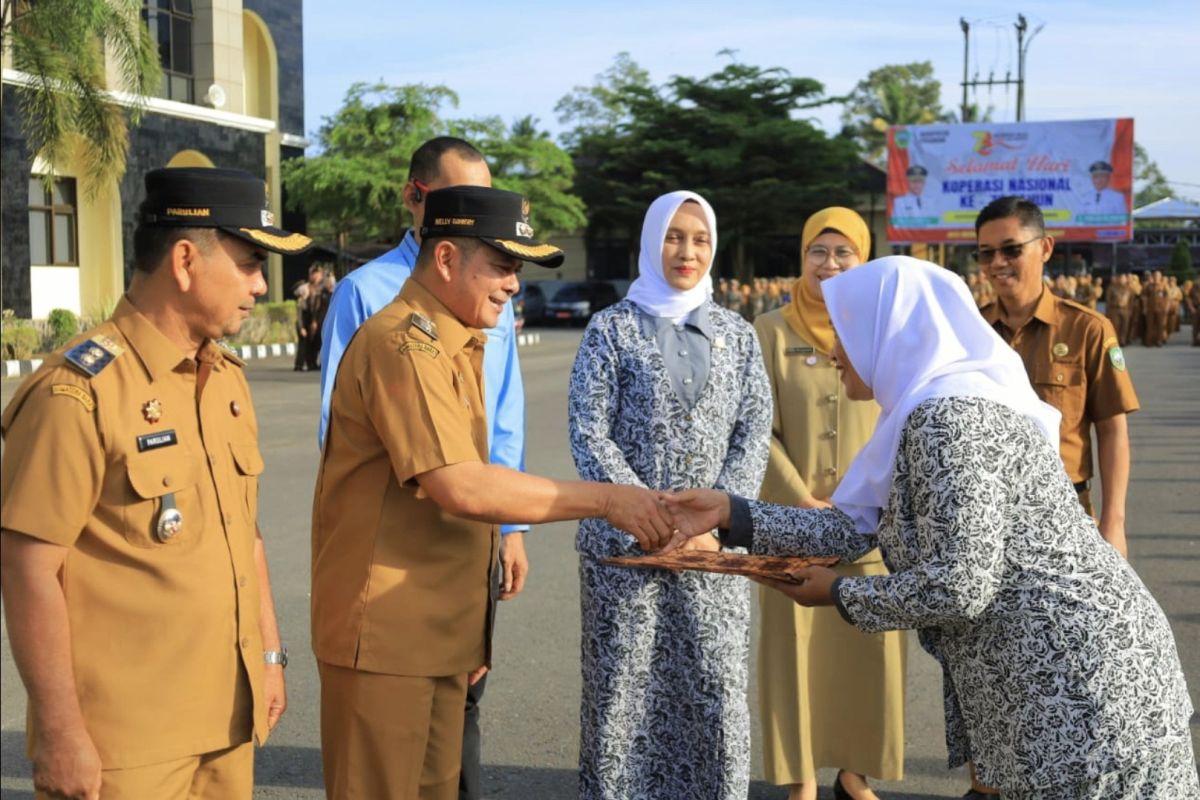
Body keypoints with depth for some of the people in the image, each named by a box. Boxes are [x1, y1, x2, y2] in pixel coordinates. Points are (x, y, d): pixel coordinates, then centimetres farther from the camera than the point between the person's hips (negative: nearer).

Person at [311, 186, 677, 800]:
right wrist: (607, 499, -23)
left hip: (441, 629, 9)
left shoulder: (457, 345, 14)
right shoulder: (401, 344, -17)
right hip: (386, 633, -9)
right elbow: (462, 488, -26)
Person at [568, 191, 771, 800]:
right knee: (623, 689, 2)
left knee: (715, 690, 1)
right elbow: (588, 434, -6)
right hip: (624, 539, -2)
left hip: (713, 543, 2)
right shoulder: (611, 328, 2)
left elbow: (754, 432, 4)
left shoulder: (737, 334, 10)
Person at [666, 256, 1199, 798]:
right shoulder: (943, 407, 12)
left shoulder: (948, 415, -20)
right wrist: (730, 514, 7)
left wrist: (839, 595, -8)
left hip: (1082, 685, -10)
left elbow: (957, 587, -23)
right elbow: (857, 527, 12)